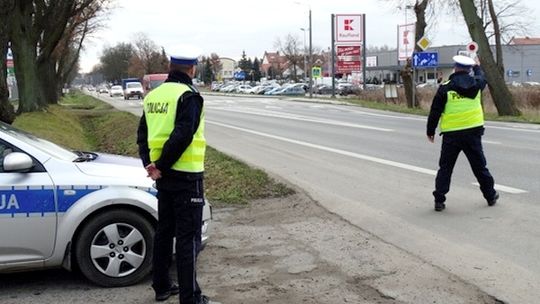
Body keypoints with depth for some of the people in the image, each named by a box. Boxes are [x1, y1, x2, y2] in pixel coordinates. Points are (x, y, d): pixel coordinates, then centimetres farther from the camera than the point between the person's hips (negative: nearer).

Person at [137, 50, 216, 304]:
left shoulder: (154, 95, 10)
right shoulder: (188, 96, -14)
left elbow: (143, 134, 10)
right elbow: (182, 136, -24)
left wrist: (149, 163, 1)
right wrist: (161, 166, -17)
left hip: (164, 176, 8)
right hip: (186, 176, -7)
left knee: (164, 230, 18)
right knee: (188, 237, -2)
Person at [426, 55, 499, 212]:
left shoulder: (445, 87, -8)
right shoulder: (475, 84, 1)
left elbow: (435, 112, -5)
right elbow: (482, 79, 28)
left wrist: (430, 131, 6)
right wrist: (477, 66, 48)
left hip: (451, 135, -2)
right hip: (473, 132, 2)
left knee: (445, 168, 5)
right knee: (479, 166, 15)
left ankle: (439, 200, 4)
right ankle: (491, 196, 26)